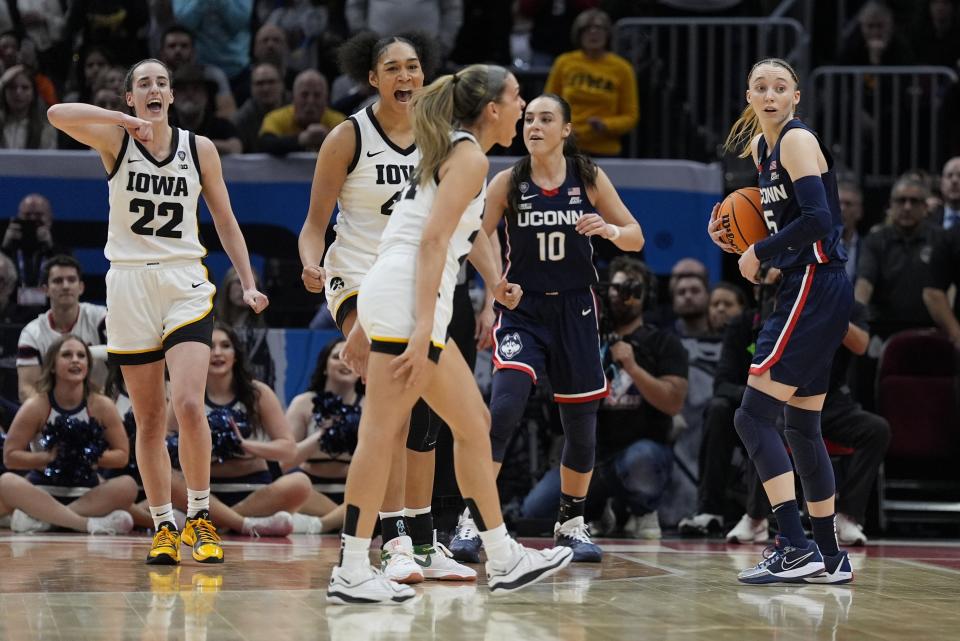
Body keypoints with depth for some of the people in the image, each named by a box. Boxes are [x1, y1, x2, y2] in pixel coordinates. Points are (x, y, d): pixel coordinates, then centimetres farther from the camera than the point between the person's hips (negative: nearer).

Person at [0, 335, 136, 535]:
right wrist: (49, 457, -19)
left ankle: (40, 518, -33)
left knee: (127, 486, -29)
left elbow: (121, 456, 1)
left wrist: (93, 457, -18)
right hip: (42, 493, -1)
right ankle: (90, 524, -43)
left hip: (87, 495, 1)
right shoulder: (36, 406, -5)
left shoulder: (102, 406, -2)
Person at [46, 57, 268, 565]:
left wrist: (248, 284, 5)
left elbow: (225, 221, 12)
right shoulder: (116, 140, 1)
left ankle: (200, 516, -5)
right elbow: (57, 115, -17)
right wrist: (126, 121, -24)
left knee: (188, 404, -18)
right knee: (149, 420, 3)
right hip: (129, 282, 0)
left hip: (185, 283, 0)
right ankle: (163, 526, 13)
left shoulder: (199, 148, 6)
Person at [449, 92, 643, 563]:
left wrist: (608, 230, -18)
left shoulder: (589, 178, -1)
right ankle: (472, 522, -18)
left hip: (574, 311, 2)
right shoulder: (508, 183, -3)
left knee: (581, 423, 6)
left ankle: (571, 522, 27)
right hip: (522, 309, -2)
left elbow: (635, 238, 3)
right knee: (503, 409, -21)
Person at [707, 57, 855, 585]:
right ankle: (828, 558, 18)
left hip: (816, 289, -10)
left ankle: (795, 548, -18)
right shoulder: (760, 147, 16)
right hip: (804, 290, 10)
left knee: (754, 415, -13)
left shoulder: (797, 140, -11)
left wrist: (759, 253, -13)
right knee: (801, 427, 13)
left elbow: (817, 219, -23)